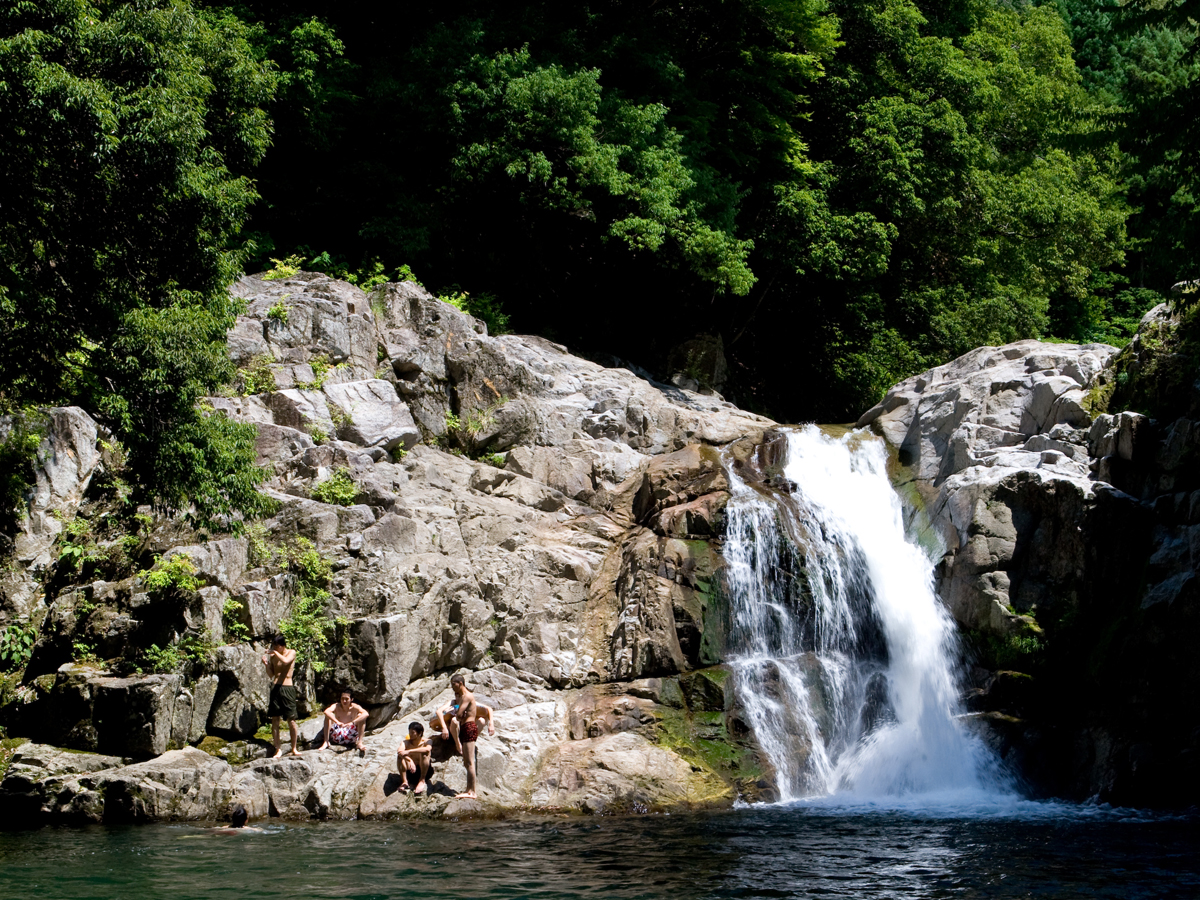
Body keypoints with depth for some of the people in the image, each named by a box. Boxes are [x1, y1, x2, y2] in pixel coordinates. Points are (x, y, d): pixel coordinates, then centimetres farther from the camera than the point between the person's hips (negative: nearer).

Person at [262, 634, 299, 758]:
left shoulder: (291, 653, 2)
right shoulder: (273, 656, 12)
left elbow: (286, 661, -20)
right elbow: (271, 674, 12)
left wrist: (275, 652, -12)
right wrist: (266, 664, -3)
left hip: (287, 688, -3)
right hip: (275, 687, 4)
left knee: (291, 720, -3)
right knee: (274, 720, 0)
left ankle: (294, 749, 7)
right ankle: (278, 749, 4)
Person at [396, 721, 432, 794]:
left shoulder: (425, 742, -5)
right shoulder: (407, 742, 1)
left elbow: (427, 749, -32)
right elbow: (399, 749, -23)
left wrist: (409, 751, -39)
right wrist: (409, 760, -42)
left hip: (424, 772, -2)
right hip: (409, 772, 2)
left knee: (424, 753, -27)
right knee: (400, 755, -20)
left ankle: (422, 781, -26)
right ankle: (404, 782, -26)